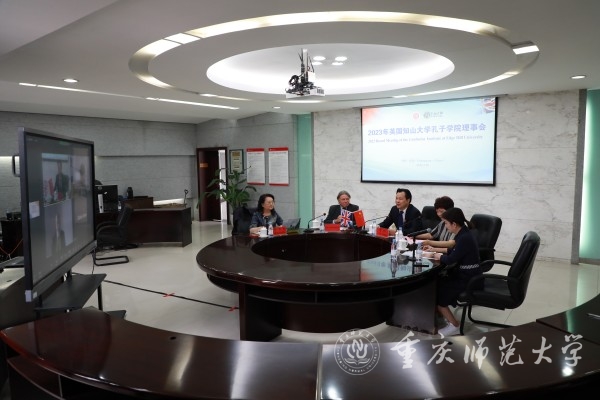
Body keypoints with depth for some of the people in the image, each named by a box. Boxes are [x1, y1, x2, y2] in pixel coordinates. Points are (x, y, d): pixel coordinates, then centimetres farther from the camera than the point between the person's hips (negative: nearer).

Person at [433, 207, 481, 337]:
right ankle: (442, 314, 22)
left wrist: (439, 256, -5)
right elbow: (453, 253, 13)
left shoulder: (465, 238, -26)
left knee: (437, 292, -2)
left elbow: (450, 260, -24)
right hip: (464, 275, 9)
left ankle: (453, 325, 8)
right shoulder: (463, 235, 3)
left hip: (468, 280, -9)